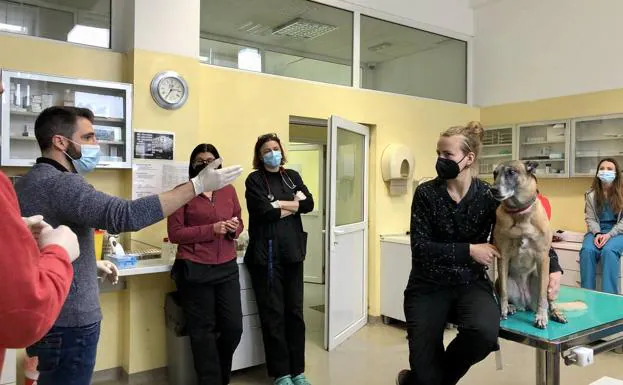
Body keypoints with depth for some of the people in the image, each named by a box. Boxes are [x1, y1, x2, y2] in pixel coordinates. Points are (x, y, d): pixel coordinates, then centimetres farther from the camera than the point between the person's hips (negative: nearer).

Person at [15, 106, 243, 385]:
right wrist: (198, 185, -32)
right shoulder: (59, 183, -22)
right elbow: (127, 215, -35)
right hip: (67, 320, -10)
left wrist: (93, 263, 17)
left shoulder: (29, 182, 11)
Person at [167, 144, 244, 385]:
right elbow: (175, 234, -9)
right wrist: (211, 229, -18)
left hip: (227, 268, 4)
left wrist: (234, 228, -7)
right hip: (194, 270, -4)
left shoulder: (229, 190, 9)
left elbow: (239, 223, 18)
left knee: (234, 327, 8)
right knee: (203, 330, 7)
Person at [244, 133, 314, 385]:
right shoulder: (254, 179, -1)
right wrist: (293, 206, -4)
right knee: (273, 314, 2)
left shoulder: (292, 176, 14)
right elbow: (265, 212, -16)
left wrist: (279, 204, -8)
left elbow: (309, 204, 1)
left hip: (292, 252, 4)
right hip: (267, 254, -4)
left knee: (295, 311, 9)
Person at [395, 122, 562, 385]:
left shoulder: (489, 195, -4)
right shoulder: (426, 193, -7)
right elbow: (420, 248, -14)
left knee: (484, 332, -32)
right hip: (428, 286, -1)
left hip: (471, 284, 1)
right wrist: (469, 250, -19)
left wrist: (553, 268, -7)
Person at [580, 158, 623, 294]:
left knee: (608, 251, -34)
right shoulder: (591, 195, 5)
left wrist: (609, 235, -18)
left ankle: (609, 296, -27)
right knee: (587, 250, -29)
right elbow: (590, 219, 1)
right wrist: (597, 234, -17)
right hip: (596, 231, 2)